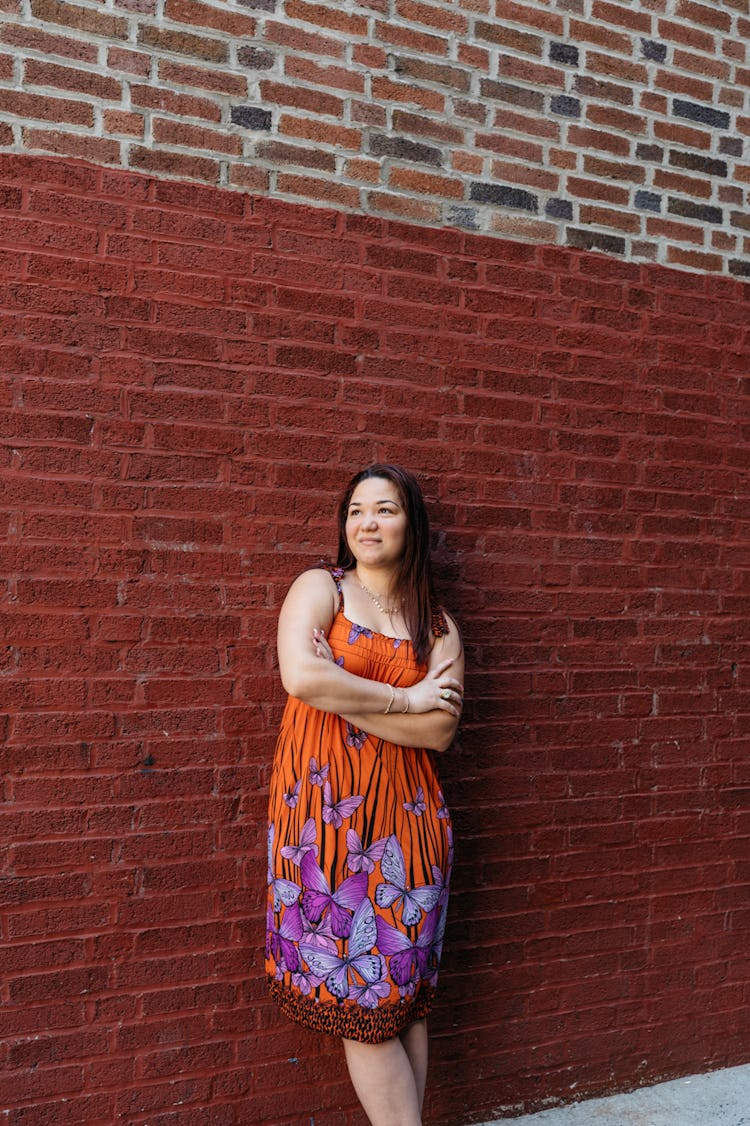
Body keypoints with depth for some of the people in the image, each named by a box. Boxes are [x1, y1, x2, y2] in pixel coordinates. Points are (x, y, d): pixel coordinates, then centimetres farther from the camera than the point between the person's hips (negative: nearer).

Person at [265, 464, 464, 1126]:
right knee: (359, 997, 2)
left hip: (405, 814, 3)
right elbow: (301, 676, -17)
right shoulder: (320, 588, 3)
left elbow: (438, 732, -4)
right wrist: (404, 698, -9)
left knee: (403, 996, 9)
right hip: (327, 811, -2)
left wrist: (342, 692, -12)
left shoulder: (437, 625, 10)